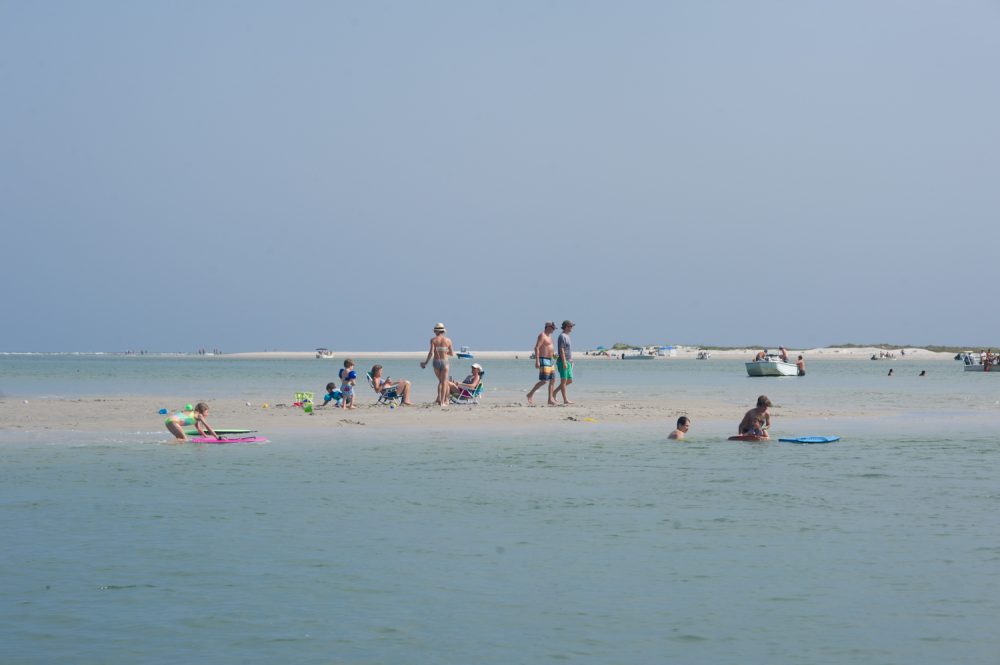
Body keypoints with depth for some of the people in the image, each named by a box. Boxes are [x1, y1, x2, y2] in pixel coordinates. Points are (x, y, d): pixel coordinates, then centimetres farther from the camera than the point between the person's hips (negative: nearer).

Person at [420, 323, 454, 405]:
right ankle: (442, 402, -1)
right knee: (444, 382, 4)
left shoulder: (433, 340, -3)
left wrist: (426, 362, 1)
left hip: (436, 362, 0)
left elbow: (431, 353, -10)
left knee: (440, 381, 18)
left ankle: (439, 398, 6)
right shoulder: (448, 340, 1)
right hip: (444, 362, 0)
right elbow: (452, 354, 6)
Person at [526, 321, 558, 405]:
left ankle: (551, 399, 7)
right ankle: (530, 394, -3)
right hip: (543, 361, -10)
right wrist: (537, 361, -26)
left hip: (550, 361, 10)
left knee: (553, 380, 6)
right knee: (544, 381, -12)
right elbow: (537, 348, -20)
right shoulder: (542, 335, -13)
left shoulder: (549, 335, 16)